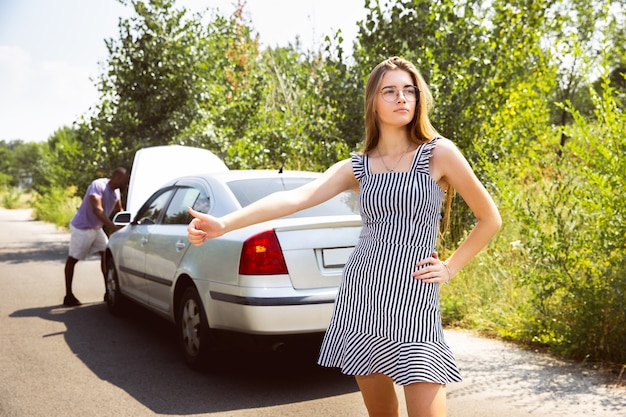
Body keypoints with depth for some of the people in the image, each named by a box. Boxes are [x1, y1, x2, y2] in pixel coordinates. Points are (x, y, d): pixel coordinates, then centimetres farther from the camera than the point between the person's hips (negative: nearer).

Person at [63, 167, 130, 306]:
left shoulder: (116, 191, -2)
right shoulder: (97, 185, -27)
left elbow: (118, 210, 13)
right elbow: (97, 209, -38)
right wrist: (114, 228, -45)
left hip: (96, 228, 8)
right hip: (81, 227, -8)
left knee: (106, 254, 1)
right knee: (73, 259, 2)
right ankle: (68, 296, 6)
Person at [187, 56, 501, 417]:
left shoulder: (439, 152, -1)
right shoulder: (357, 167, 6)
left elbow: (490, 219, 7)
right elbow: (295, 198, -7)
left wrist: (450, 268, 3)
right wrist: (224, 224, -18)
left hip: (413, 299, -3)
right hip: (360, 294, 3)